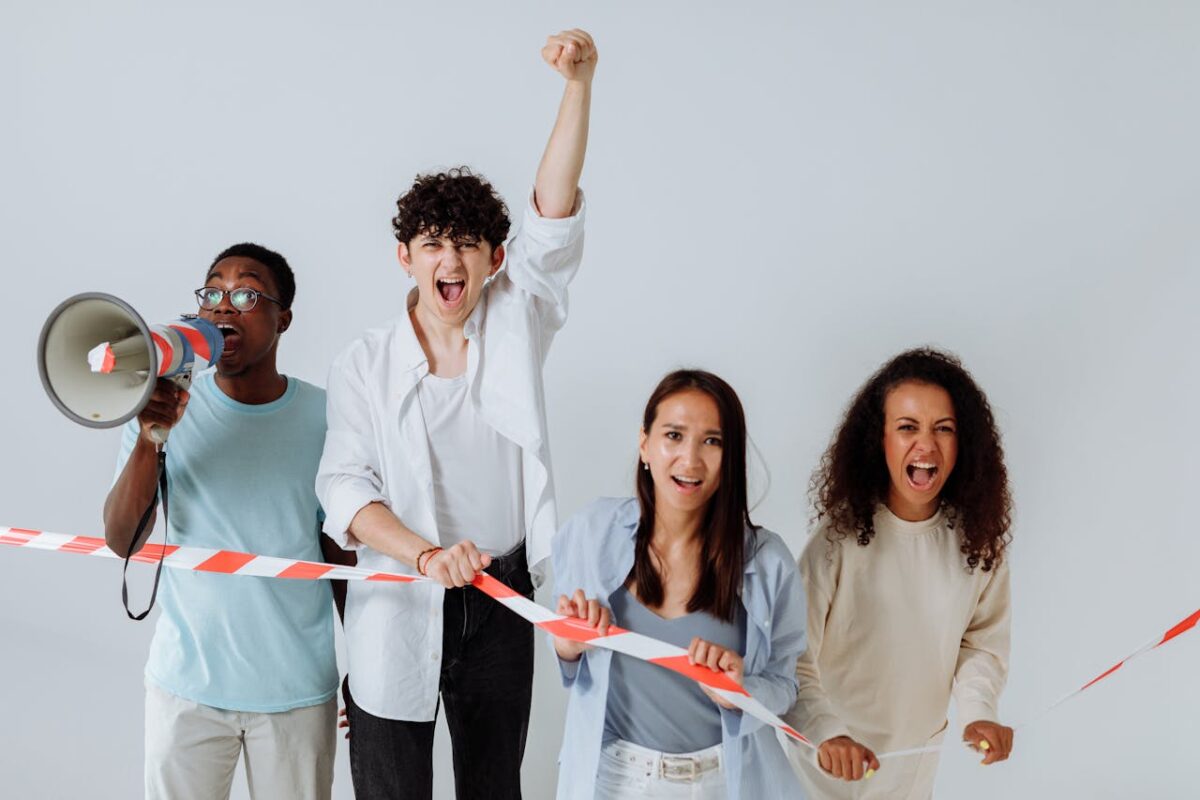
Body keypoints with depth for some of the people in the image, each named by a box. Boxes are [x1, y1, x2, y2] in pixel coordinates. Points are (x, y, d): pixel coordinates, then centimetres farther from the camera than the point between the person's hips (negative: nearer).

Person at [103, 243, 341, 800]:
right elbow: (121, 542, -10)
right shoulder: (171, 409, -2)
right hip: (187, 680, 0)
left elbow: (340, 548, 5)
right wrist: (149, 436, -23)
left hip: (298, 688, 0)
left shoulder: (323, 417, -2)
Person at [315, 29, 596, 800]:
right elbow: (346, 488, -10)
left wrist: (580, 84, -22)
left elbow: (554, 214, -11)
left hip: (501, 599, 2)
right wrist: (426, 554, -28)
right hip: (399, 609, -2)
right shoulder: (363, 365, -2)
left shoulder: (516, 322, 2)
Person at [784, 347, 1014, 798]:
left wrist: (979, 712, -20)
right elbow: (795, 658, -24)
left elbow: (982, 641, -2)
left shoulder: (977, 540, -11)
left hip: (918, 755, 4)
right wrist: (825, 732, -39)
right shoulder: (840, 537, -23)